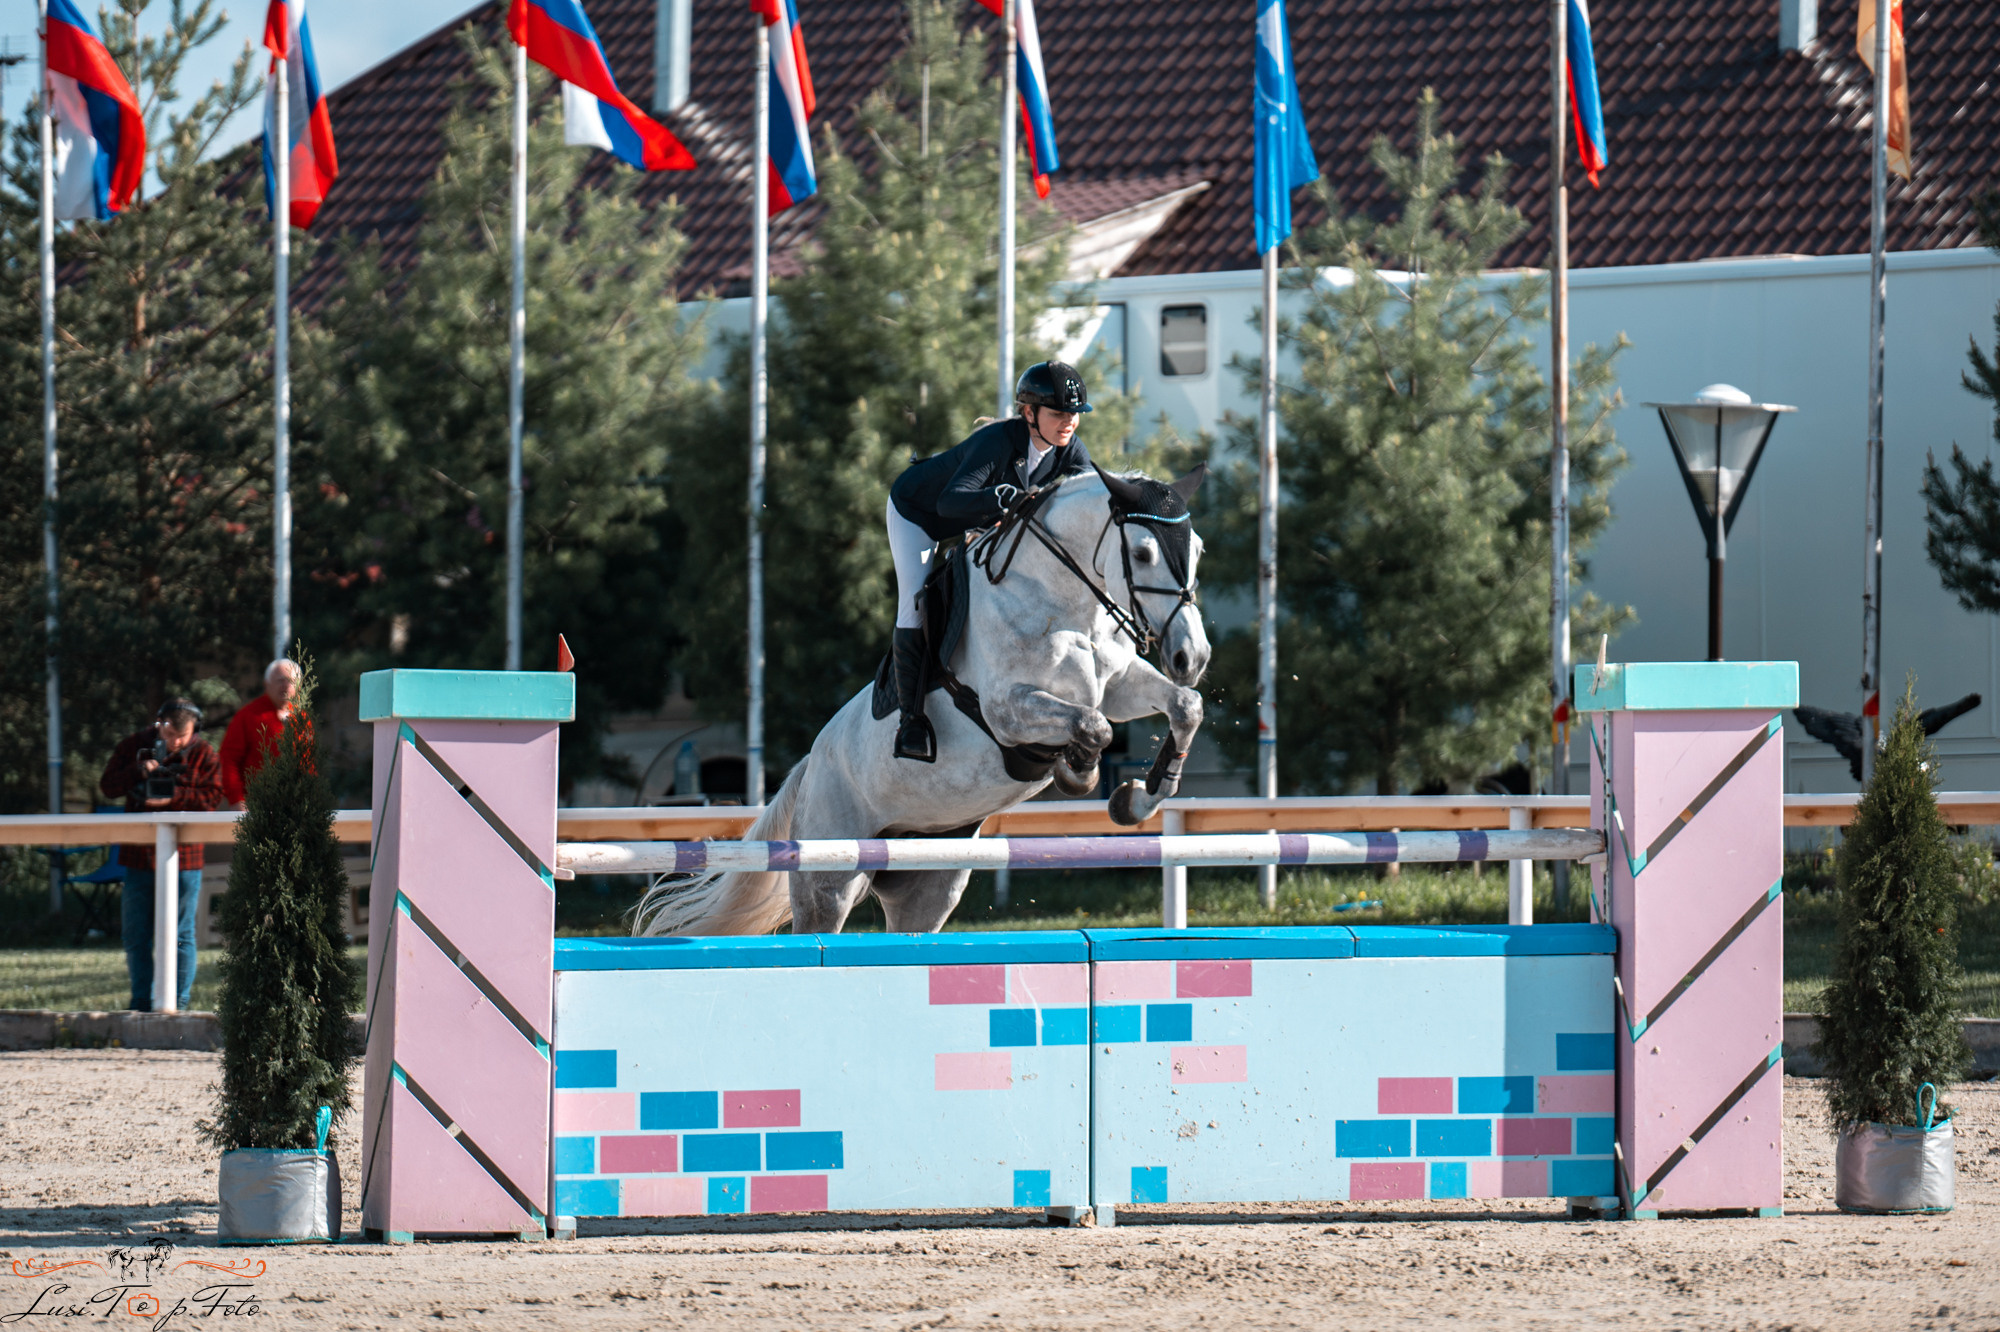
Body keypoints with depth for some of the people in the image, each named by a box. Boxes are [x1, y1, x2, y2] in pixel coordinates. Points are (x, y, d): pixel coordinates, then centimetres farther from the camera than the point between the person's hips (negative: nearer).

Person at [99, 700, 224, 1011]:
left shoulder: (203, 754, -1)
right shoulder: (134, 746, 4)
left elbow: (212, 796, -8)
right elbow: (108, 785, 0)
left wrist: (174, 798, -21)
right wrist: (138, 771, -17)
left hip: (183, 855, -3)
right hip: (139, 854, 3)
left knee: (181, 935, 0)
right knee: (136, 935, 6)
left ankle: (178, 1002, 5)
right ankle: (141, 1002, 14)